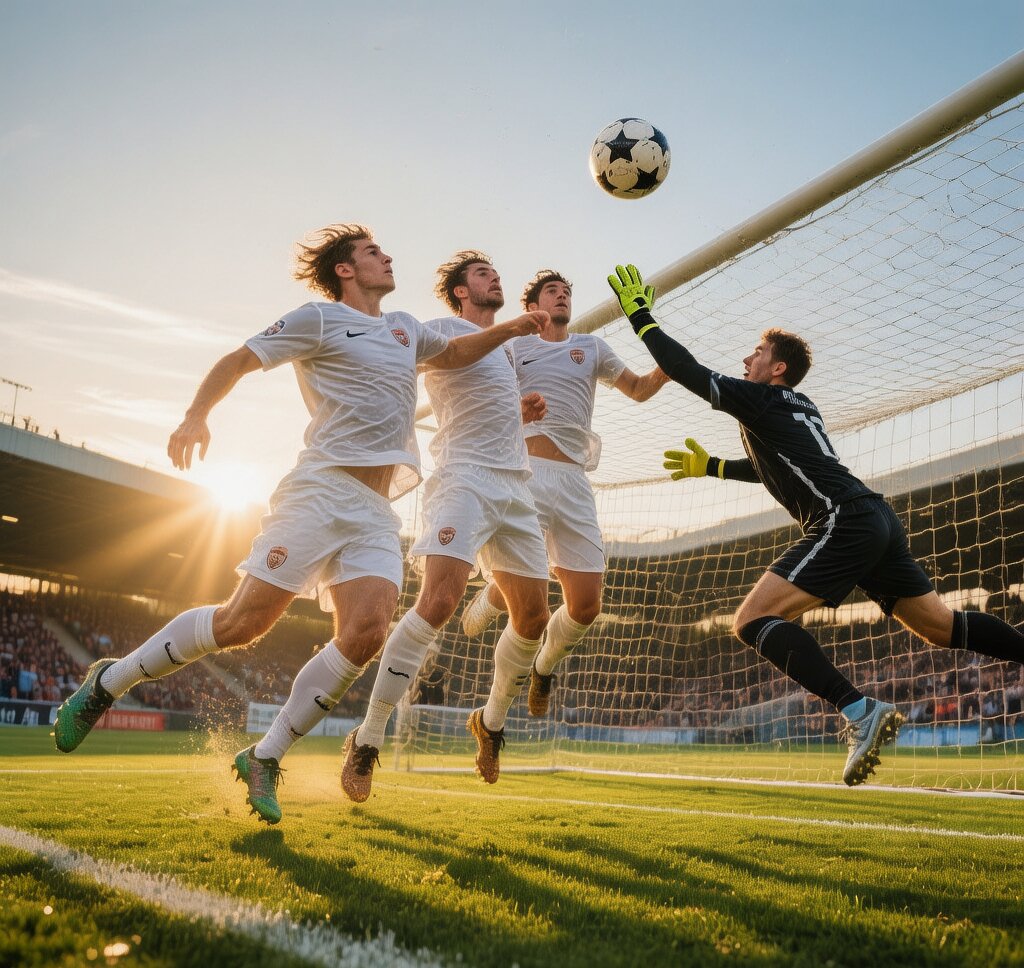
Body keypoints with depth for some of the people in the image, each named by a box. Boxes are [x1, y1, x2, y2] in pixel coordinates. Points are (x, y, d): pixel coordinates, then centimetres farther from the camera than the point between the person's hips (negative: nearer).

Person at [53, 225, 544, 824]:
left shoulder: (406, 328, 25)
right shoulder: (319, 319, 5)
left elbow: (453, 353, 40)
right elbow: (239, 360, 3)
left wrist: (507, 330, 26)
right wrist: (196, 416, -13)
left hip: (378, 510, 6)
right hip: (323, 488, -6)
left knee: (366, 634, -15)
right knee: (244, 622, -12)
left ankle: (265, 758, -1)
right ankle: (112, 680, 11)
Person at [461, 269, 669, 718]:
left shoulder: (591, 347, 20)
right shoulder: (514, 347, 14)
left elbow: (639, 389, 29)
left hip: (574, 480, 3)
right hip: (525, 472, -3)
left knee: (586, 605, -2)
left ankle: (544, 666, 28)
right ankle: (486, 602, 22)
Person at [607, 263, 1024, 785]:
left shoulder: (761, 400, 2)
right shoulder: (800, 409, 27)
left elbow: (689, 371, -1)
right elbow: (774, 468, 43)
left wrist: (640, 318, 10)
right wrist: (710, 466, 47)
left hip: (844, 522, -10)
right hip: (877, 520, 10)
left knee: (752, 619, -14)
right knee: (943, 626, 18)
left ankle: (861, 712, -25)